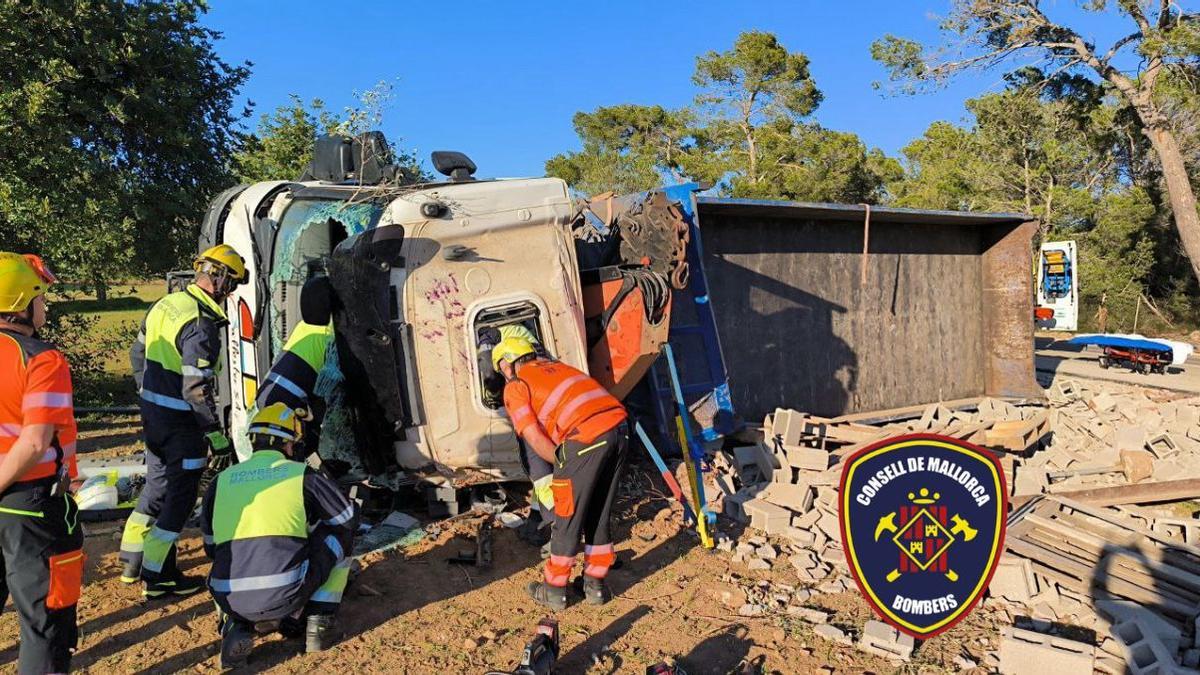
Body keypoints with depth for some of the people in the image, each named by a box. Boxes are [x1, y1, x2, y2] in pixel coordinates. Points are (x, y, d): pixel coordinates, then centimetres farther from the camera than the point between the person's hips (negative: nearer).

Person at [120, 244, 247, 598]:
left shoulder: (165, 304, 5)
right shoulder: (202, 324, -23)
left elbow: (138, 354, 16)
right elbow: (197, 388, -24)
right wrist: (216, 433, -17)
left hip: (152, 412, 9)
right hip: (181, 422, -9)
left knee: (156, 484, 23)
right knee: (180, 496, 4)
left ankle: (133, 561, 34)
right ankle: (158, 576, 13)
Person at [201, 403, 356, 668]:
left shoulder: (221, 481, 13)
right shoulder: (302, 475, 4)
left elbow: (211, 547, 22)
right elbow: (349, 519, 16)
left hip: (229, 601, 4)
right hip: (286, 595, -4)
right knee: (338, 536, 20)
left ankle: (237, 625, 10)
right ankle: (317, 625, 15)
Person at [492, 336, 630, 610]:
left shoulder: (515, 387, 10)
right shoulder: (556, 366, 30)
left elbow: (535, 439, 0)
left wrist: (564, 464, 13)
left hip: (586, 438, -7)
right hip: (619, 427, 7)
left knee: (567, 518, 10)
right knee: (599, 515, 20)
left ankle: (555, 590, 24)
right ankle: (595, 585, 31)